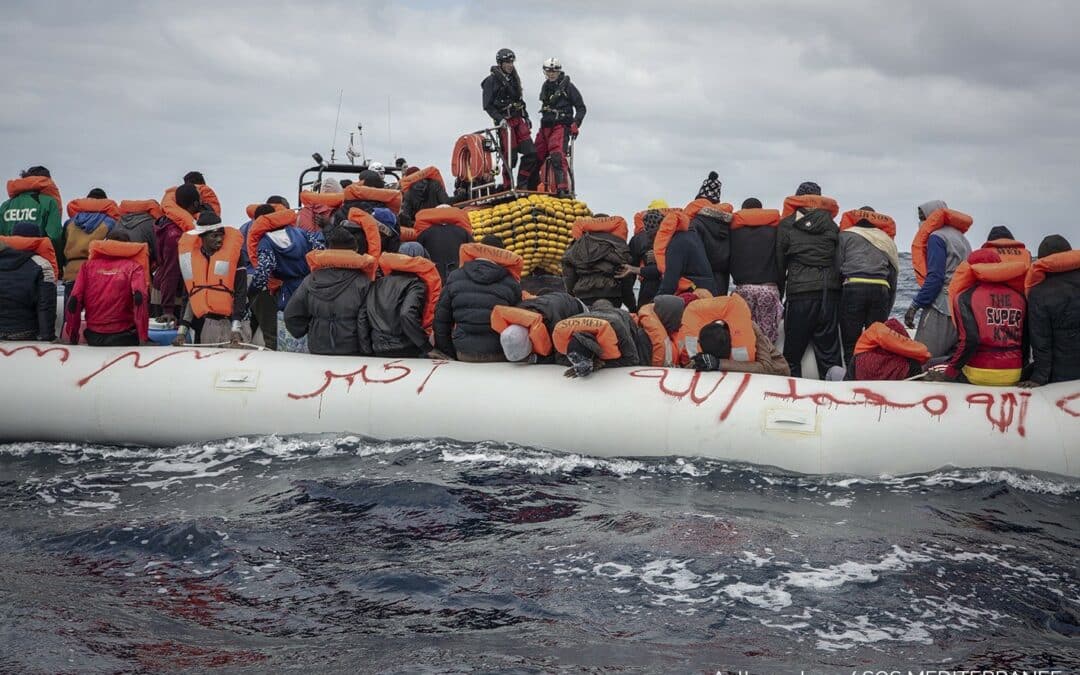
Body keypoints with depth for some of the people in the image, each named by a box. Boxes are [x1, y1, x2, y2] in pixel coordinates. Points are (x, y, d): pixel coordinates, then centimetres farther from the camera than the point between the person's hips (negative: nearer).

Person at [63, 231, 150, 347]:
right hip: (123, 337, -3)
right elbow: (139, 298, -15)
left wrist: (72, 337, 5)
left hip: (94, 337, 3)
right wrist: (144, 336, -16)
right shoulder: (133, 266, 2)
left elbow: (74, 301, -1)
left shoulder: (88, 265, 8)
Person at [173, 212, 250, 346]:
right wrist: (182, 331, 9)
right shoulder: (190, 257, 9)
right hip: (205, 327, 4)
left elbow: (240, 293, -7)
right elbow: (188, 296, 15)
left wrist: (236, 329, -16)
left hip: (231, 321, -4)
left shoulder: (233, 254, -3)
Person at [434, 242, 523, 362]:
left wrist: (449, 354, 16)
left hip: (463, 355, 1)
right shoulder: (511, 283, 3)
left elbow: (441, 320, 9)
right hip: (499, 356, -1)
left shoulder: (455, 277, 7)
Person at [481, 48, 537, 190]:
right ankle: (508, 188, 0)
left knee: (531, 153, -5)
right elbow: (488, 106, -8)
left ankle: (522, 185, 2)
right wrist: (499, 119, -20)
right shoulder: (491, 81, -4)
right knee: (510, 157, -10)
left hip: (518, 120, 7)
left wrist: (526, 117, 18)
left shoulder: (514, 78, 17)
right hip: (504, 121, -7)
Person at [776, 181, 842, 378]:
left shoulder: (786, 226, 3)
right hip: (830, 290, 3)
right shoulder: (830, 224, 9)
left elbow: (779, 262, 7)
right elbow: (840, 259, 10)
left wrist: (778, 294, 14)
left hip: (800, 291, -3)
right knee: (829, 352, 5)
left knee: (792, 354, 3)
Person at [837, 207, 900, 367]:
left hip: (854, 287, -3)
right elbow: (893, 276, 21)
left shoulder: (845, 235, 14)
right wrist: (887, 311, 23)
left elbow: (837, 268, 5)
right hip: (881, 289, 3)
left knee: (851, 343, -2)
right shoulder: (887, 239, 25)